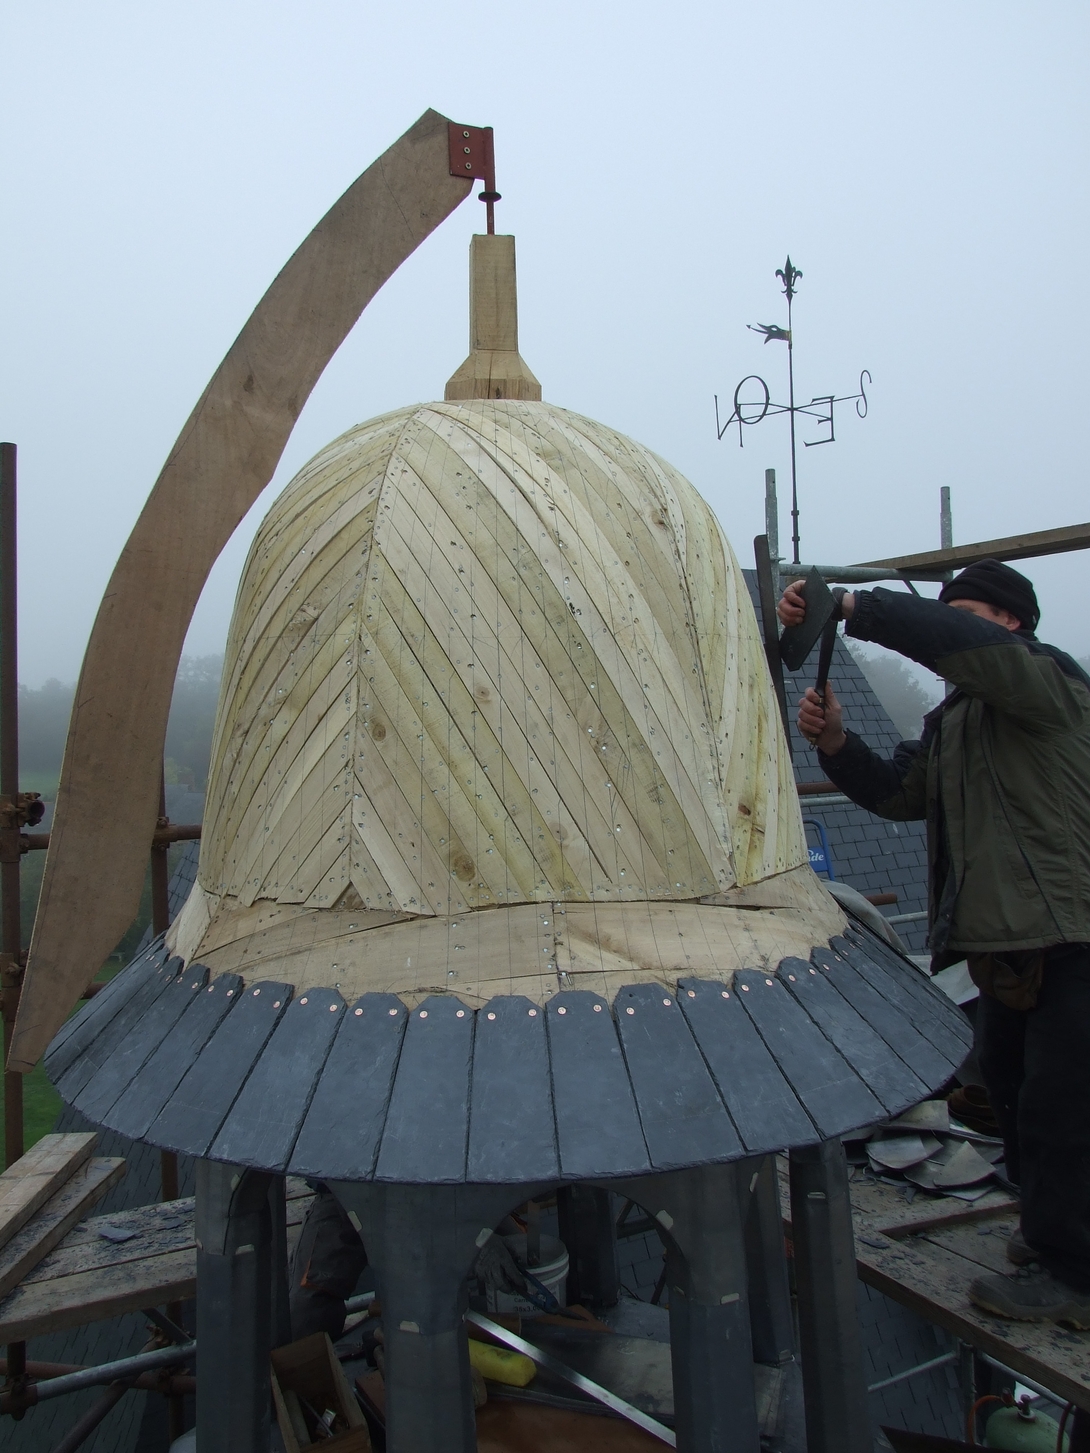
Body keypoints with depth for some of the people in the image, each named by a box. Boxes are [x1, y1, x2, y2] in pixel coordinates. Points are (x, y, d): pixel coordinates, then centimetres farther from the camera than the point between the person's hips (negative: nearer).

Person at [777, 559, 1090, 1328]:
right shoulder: (953, 718, 18)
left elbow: (955, 642, -30)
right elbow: (901, 793, 11)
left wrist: (849, 605, -28)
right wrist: (837, 744, -5)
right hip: (1002, 945, 10)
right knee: (1012, 1092, 19)